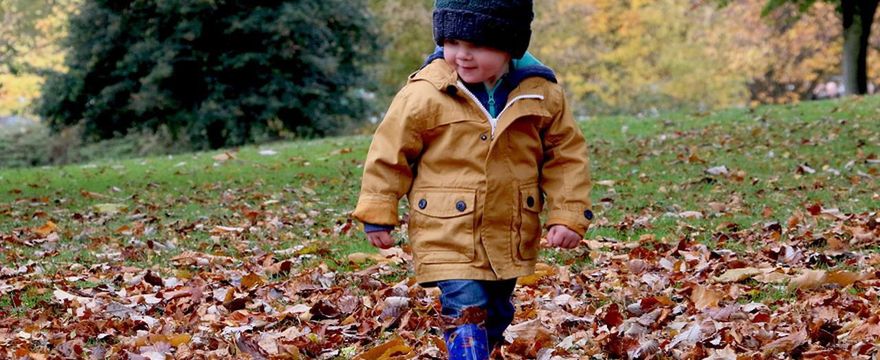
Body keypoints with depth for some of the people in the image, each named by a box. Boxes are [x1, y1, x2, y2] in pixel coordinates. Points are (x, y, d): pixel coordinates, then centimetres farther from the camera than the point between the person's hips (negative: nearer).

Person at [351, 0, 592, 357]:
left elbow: (566, 154, 3)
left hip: (511, 239, 4)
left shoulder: (542, 93, -7)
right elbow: (390, 152, -3)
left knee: (496, 317, 21)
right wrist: (377, 214, -1)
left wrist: (568, 216, -4)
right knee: (467, 315, -16)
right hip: (449, 237, -4)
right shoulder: (424, 94, -14)